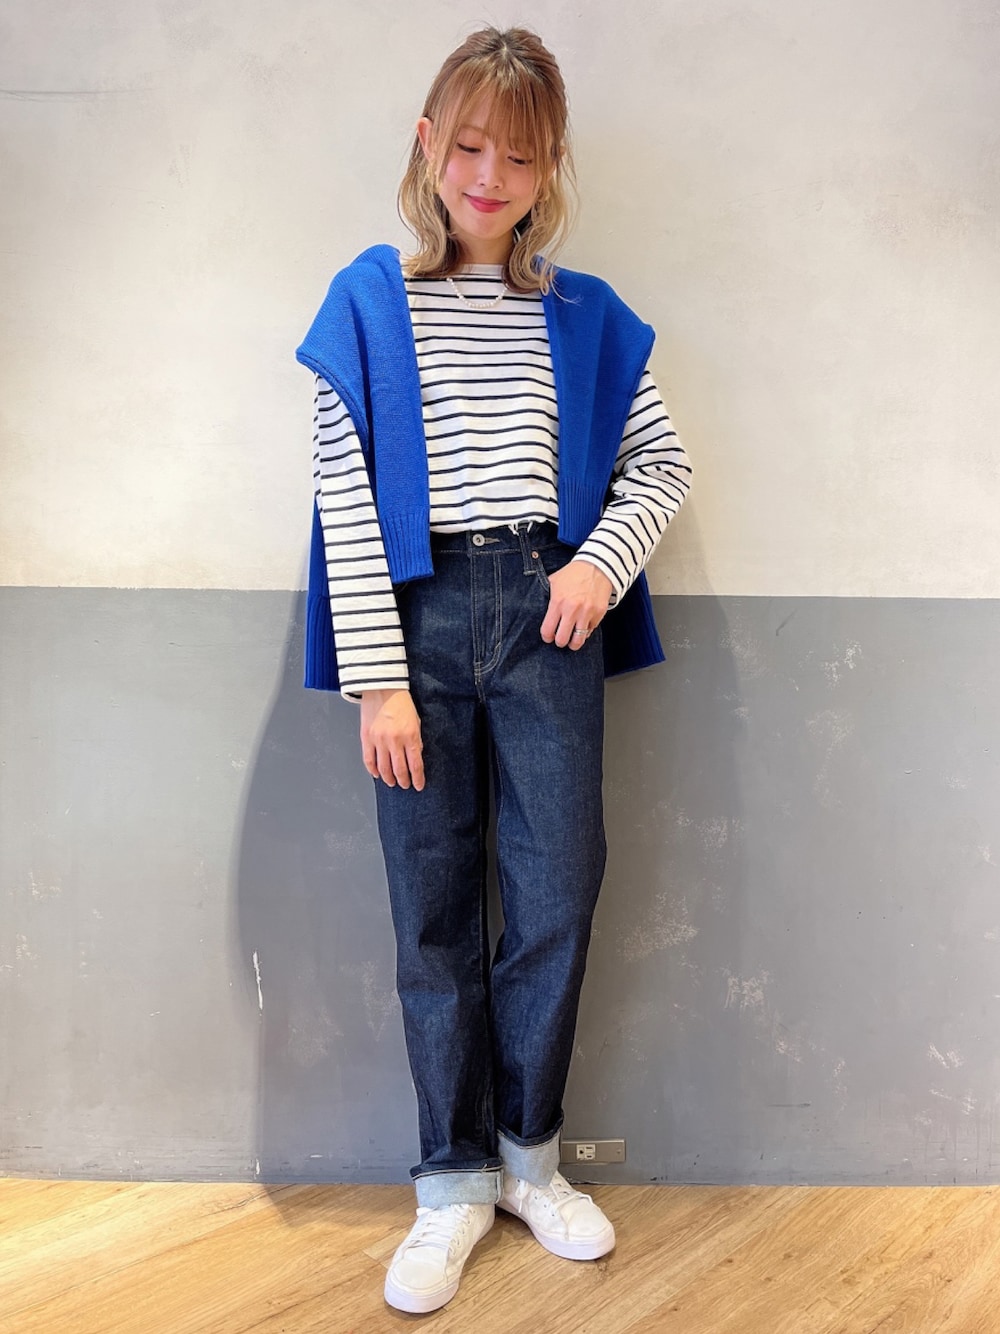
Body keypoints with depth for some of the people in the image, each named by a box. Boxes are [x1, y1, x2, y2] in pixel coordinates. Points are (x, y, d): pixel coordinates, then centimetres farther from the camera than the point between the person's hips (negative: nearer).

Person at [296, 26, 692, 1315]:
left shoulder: (585, 317, 9)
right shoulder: (367, 304, 2)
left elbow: (663, 463, 14)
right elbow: (346, 499, -3)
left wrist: (602, 561, -5)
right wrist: (377, 678, -8)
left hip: (547, 615, 2)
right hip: (415, 620, -1)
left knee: (559, 895, 3)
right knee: (434, 912, 5)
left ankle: (528, 1152, 25)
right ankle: (455, 1182, 20)